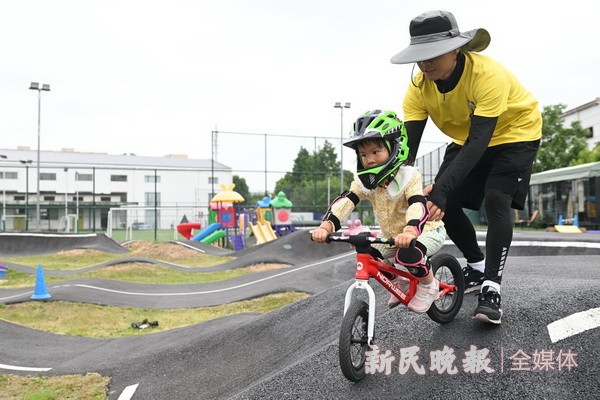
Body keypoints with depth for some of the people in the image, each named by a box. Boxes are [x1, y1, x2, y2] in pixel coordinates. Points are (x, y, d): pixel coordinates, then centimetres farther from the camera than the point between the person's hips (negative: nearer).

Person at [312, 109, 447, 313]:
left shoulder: (408, 175, -24)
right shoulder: (365, 180, -11)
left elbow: (418, 206, -41)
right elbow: (345, 201, -25)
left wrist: (410, 231, -61)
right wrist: (326, 226, -43)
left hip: (426, 230, -6)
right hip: (392, 235, 7)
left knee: (409, 254, -34)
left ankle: (429, 286, -3)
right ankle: (400, 282, 19)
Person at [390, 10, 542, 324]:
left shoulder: (488, 74, -36)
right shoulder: (419, 85, -21)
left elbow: (480, 140, -41)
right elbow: (408, 141, -24)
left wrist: (441, 187, -51)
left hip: (514, 133, -5)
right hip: (467, 139, 5)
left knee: (496, 201, -24)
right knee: (445, 204, -8)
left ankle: (491, 288, -15)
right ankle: (477, 265, 15)